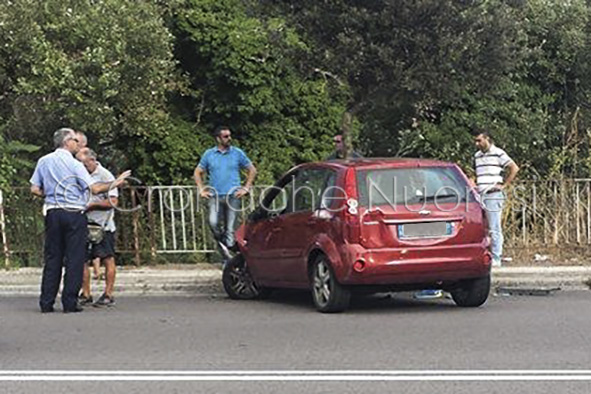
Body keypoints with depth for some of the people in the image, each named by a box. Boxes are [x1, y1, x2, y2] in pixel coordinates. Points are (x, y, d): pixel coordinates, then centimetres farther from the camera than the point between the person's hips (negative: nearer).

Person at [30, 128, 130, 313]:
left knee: (52, 258, 9)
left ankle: (46, 302, 7)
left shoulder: (43, 162, 8)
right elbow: (94, 188, -12)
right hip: (74, 214, -5)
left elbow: (35, 189, 8)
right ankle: (70, 303, -2)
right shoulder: (74, 164, -7)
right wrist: (115, 183, -1)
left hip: (53, 214, 5)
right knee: (74, 259, 0)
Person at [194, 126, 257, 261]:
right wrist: (202, 190, 7)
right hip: (215, 196, 0)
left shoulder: (238, 153, 5)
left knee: (230, 228, -3)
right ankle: (223, 246, 5)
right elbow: (198, 172, 18)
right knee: (213, 223, -18)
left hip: (233, 196, 0)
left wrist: (246, 188, 3)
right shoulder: (209, 154, 8)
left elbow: (252, 170, 12)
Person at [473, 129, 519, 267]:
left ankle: (496, 259, -1)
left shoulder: (498, 153, -4)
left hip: (493, 195, -7)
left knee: (494, 229, -4)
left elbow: (514, 168, -8)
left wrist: (504, 185, -9)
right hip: (480, 196, 7)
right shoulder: (477, 156, 17)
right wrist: (475, 185, 14)